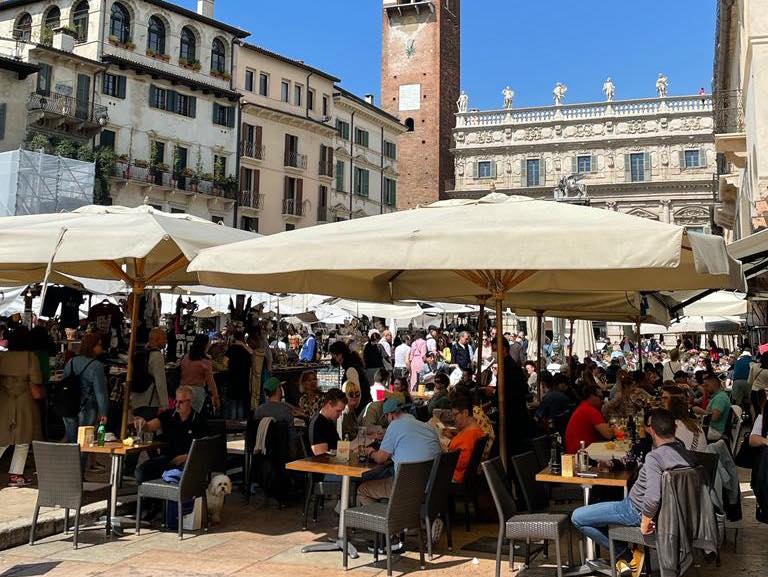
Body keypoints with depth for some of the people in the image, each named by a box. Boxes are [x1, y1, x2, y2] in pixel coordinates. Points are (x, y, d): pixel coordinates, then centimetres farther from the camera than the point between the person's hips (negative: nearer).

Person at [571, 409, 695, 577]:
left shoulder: (654, 457, -29)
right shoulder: (684, 452, -4)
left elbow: (653, 497, -37)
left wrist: (645, 521, -22)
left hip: (637, 511, -9)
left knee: (577, 517, -1)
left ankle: (626, 556, 5)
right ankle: (632, 552, 16)